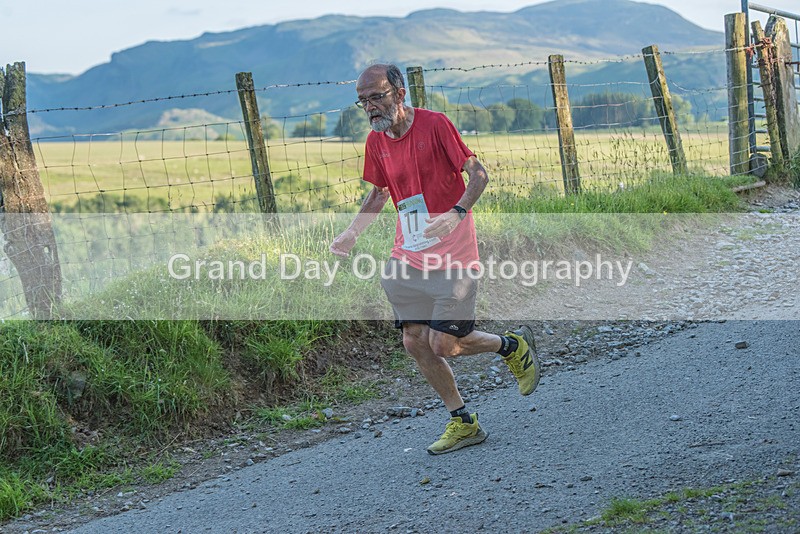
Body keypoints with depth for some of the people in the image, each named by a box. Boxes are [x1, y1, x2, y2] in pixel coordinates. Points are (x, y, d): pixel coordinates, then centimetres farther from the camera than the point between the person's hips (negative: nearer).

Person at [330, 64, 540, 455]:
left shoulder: (434, 124, -12)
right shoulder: (376, 141, 6)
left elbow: (478, 175, -12)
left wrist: (456, 213, -29)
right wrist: (352, 233, 4)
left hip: (452, 257, -6)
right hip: (408, 259, 6)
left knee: (443, 345, -10)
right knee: (414, 342, 2)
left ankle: (513, 345, 19)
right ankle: (462, 423, 18)